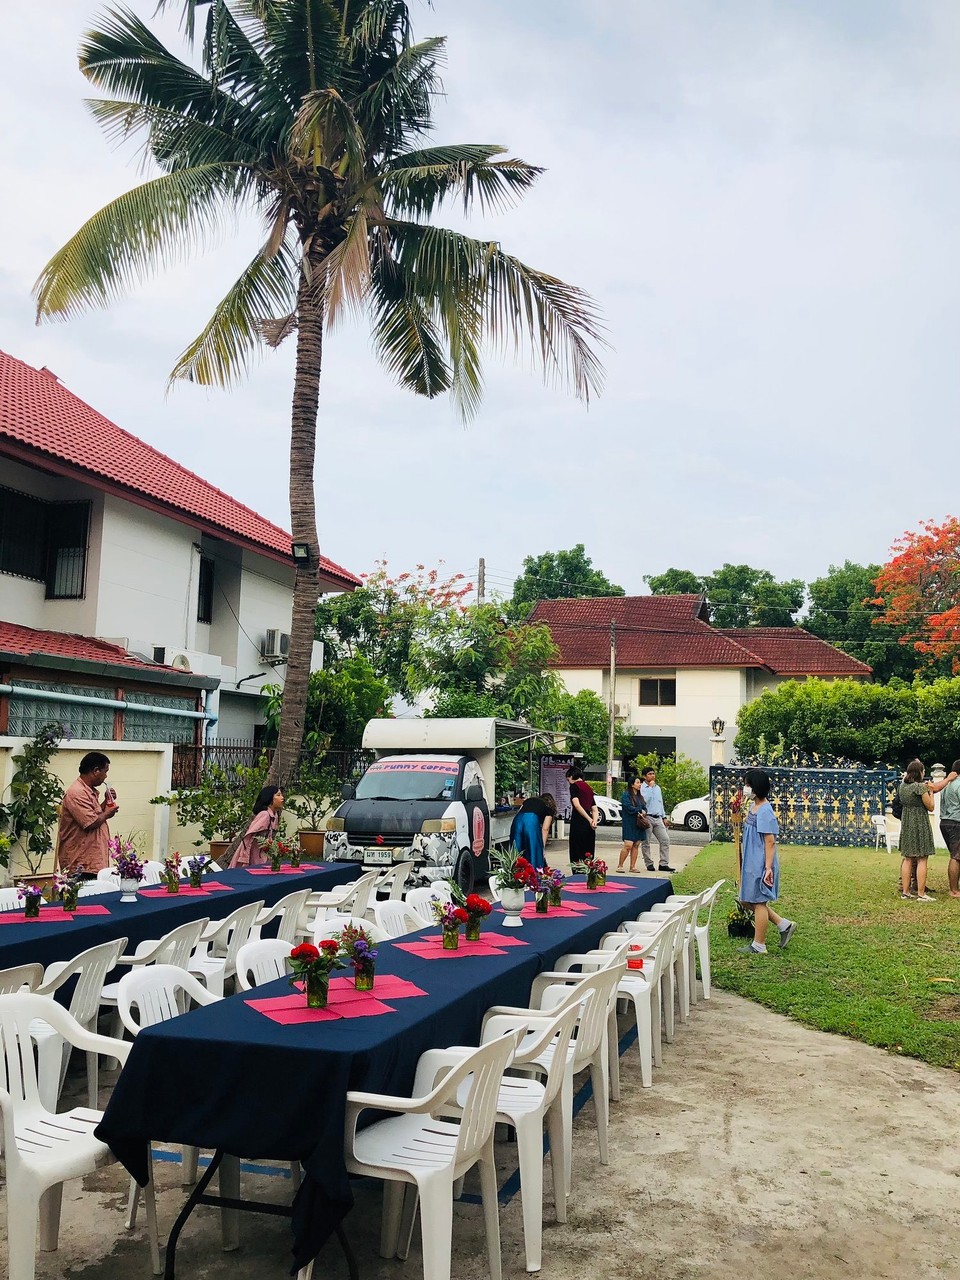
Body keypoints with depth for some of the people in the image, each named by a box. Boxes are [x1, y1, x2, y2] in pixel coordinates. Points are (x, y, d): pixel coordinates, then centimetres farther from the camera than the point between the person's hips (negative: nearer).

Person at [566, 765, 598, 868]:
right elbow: (595, 809, 14)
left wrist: (590, 820, -18)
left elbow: (576, 805, -16)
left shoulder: (574, 786, -2)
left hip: (578, 821, -7)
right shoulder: (589, 787, 20)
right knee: (588, 854, 11)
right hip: (589, 825, 7)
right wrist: (594, 821, -2)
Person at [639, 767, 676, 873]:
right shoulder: (642, 788, -5)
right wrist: (650, 787, -16)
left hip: (658, 818, 6)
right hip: (647, 818, -6)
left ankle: (663, 864, 2)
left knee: (665, 840, -1)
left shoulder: (657, 788, 17)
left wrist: (664, 817, 19)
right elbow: (644, 800, -23)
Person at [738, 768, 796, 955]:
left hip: (761, 865, -10)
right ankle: (784, 924, 24)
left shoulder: (765, 811, -20)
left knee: (758, 902, 1)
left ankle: (759, 946, 13)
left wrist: (768, 867, -23)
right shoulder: (754, 807, 8)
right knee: (748, 900, 16)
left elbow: (770, 841, -22)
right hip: (752, 863, 10)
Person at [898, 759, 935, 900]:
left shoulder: (902, 786, 6)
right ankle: (921, 894, -3)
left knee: (907, 859, 11)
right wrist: (930, 791, 3)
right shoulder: (920, 787, -15)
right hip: (920, 825, -7)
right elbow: (930, 807, -8)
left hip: (906, 825, 7)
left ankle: (905, 891, 13)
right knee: (922, 860, -2)